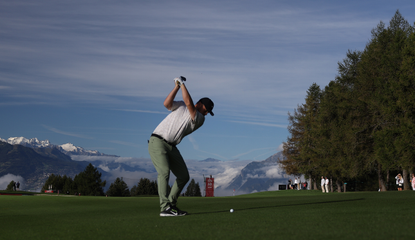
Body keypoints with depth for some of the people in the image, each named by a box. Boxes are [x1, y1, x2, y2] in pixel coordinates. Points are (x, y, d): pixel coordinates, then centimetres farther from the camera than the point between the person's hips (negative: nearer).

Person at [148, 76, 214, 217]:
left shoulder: (200, 120, 5)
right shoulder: (181, 106, 7)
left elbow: (189, 103, -10)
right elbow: (166, 103, -12)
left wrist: (183, 84, -7)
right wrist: (177, 86, -13)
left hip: (171, 147, 5)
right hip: (157, 142, -5)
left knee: (184, 176, 4)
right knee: (164, 172, -21)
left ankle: (171, 204, 16)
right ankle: (165, 208, -27)